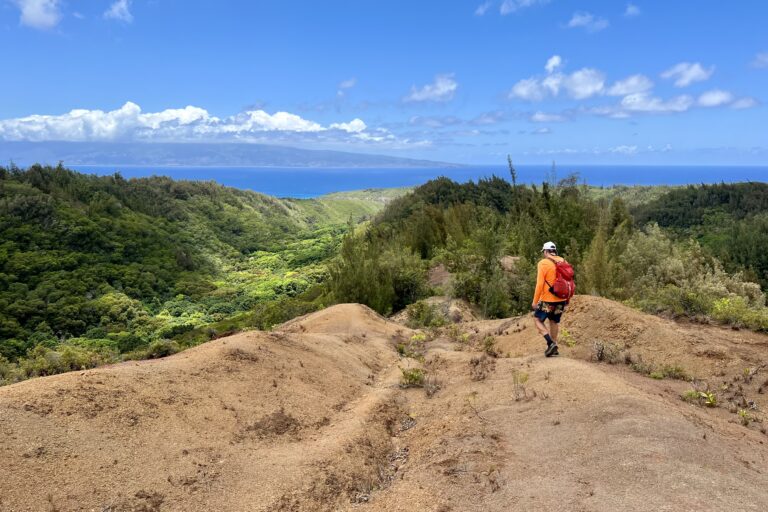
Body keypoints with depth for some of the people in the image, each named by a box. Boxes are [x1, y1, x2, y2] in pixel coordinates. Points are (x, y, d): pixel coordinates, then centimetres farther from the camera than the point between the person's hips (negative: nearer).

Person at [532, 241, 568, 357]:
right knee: (554, 321, 21)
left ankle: (551, 343, -5)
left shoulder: (543, 263, -13)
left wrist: (535, 301, -9)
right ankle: (554, 347, 27)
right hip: (561, 300, 6)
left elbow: (540, 284, -16)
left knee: (538, 319, 10)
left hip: (548, 300, -6)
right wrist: (567, 300, 20)